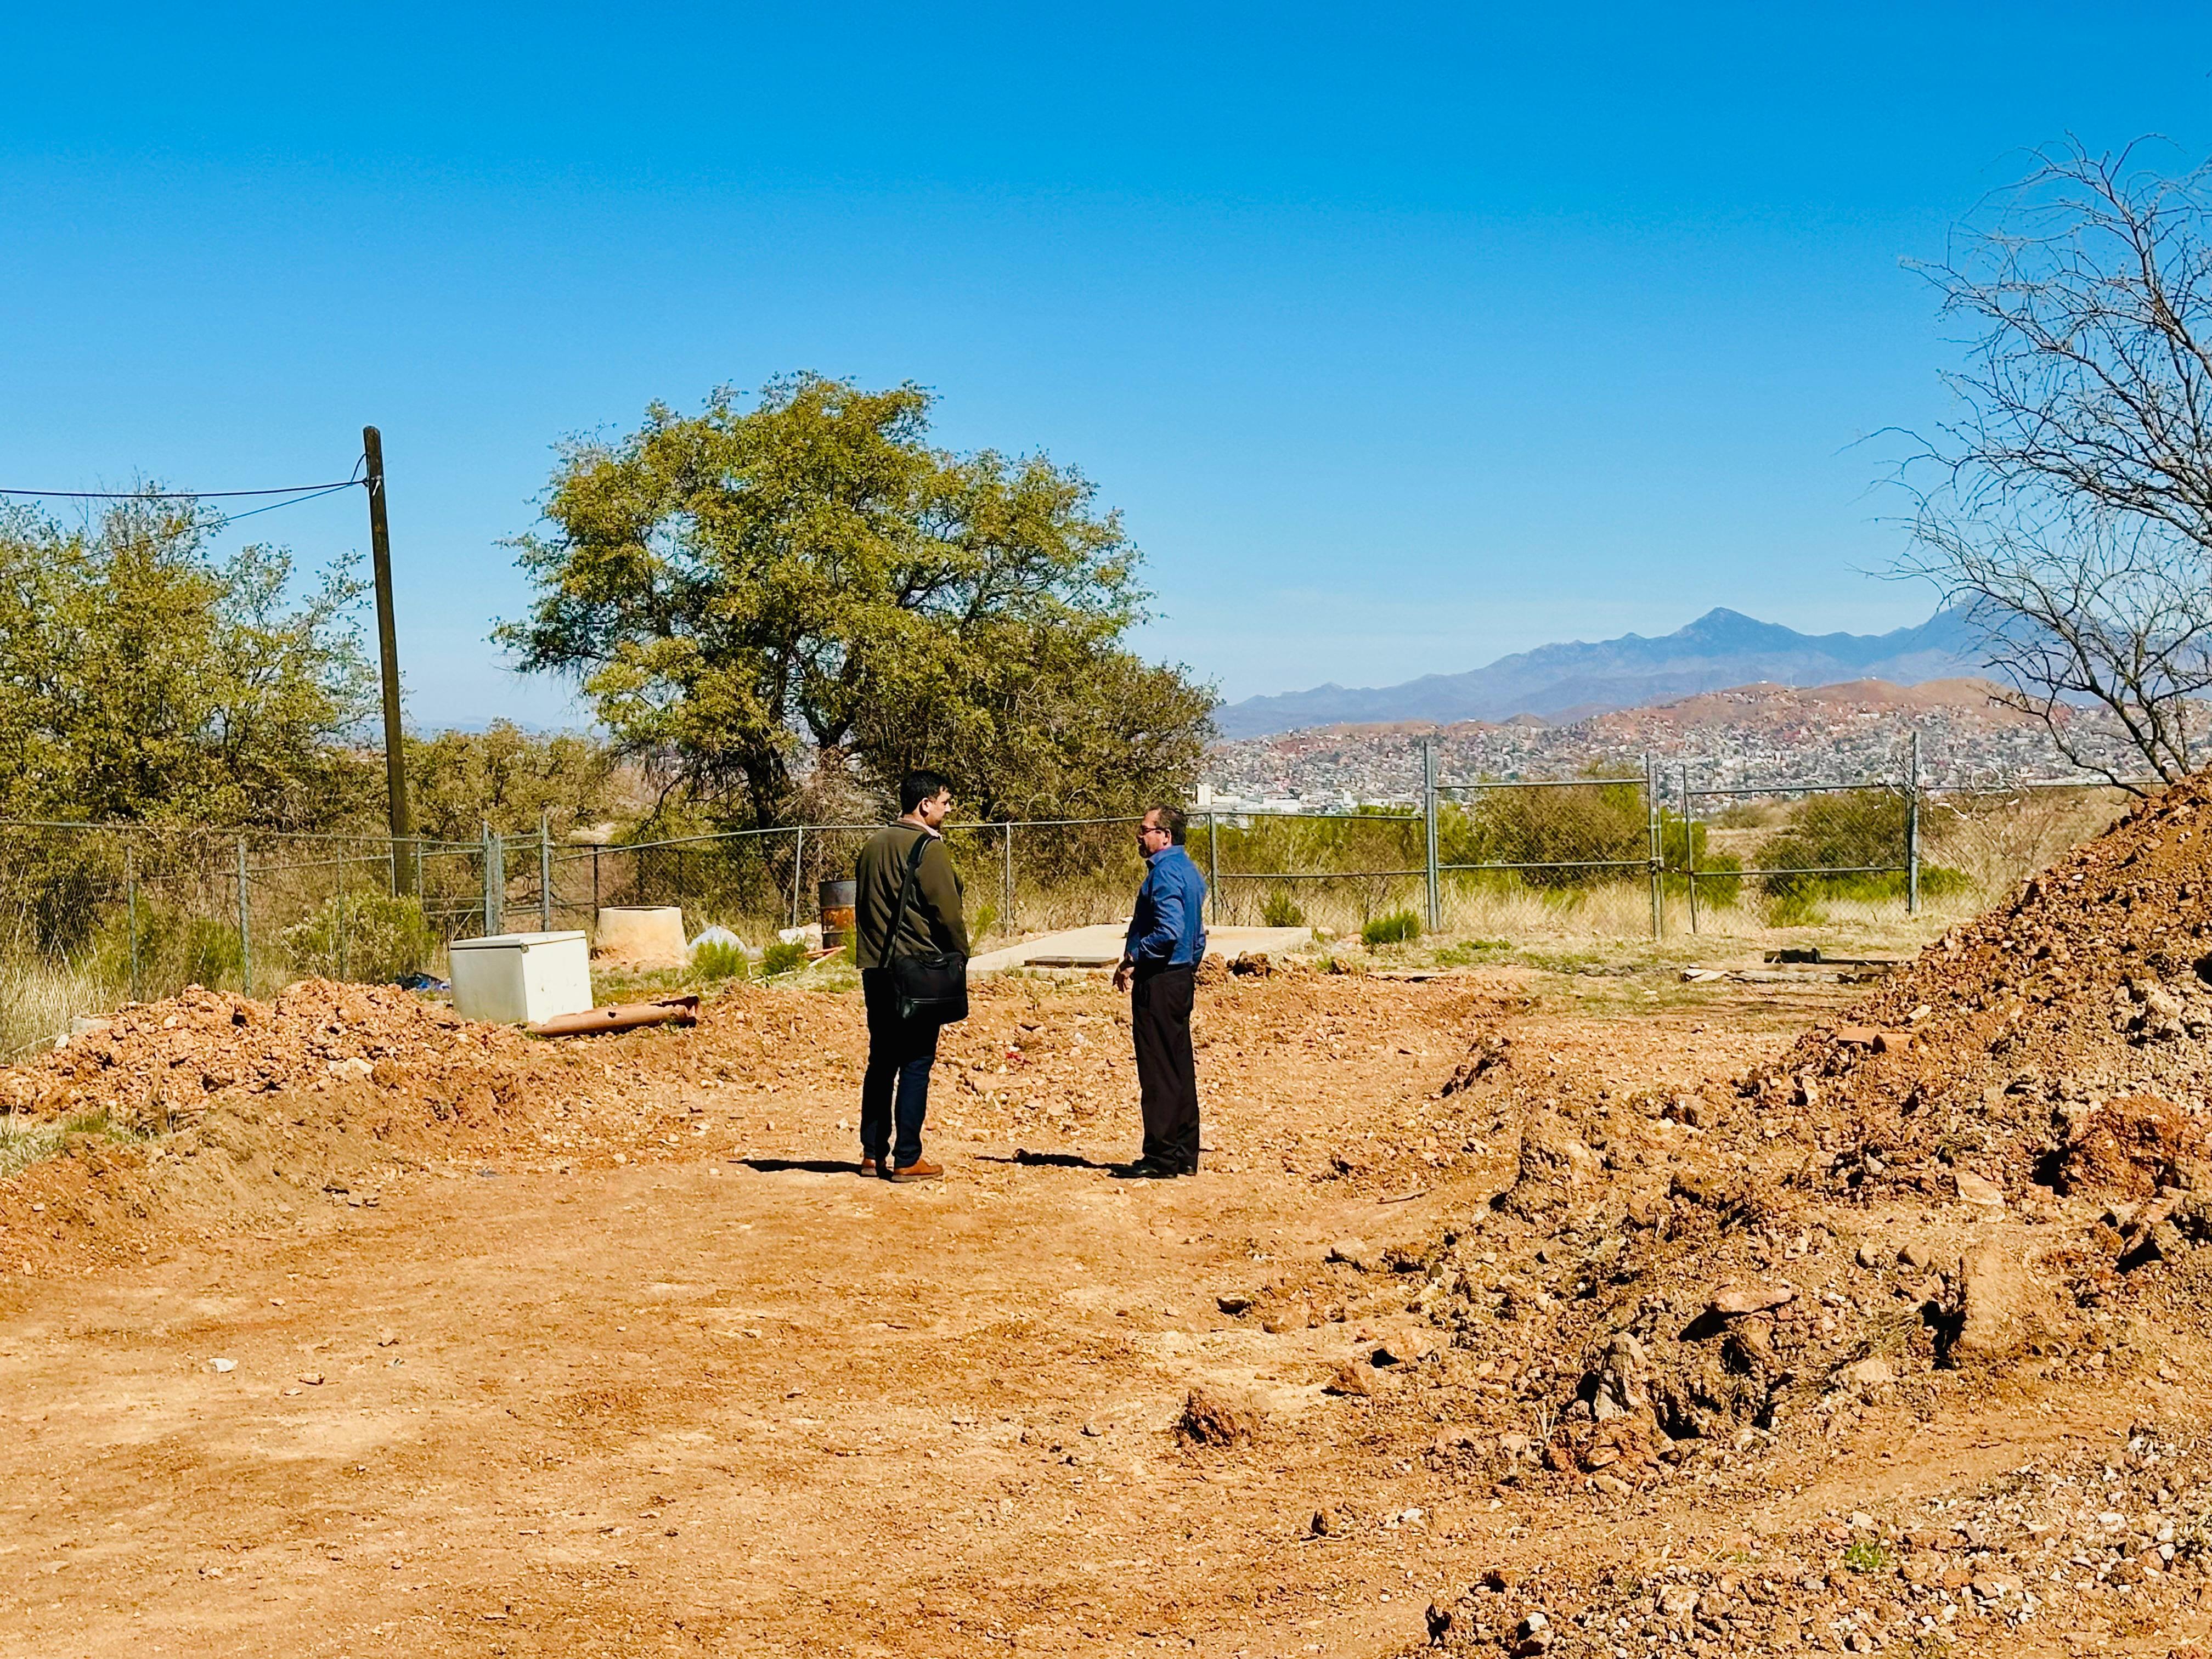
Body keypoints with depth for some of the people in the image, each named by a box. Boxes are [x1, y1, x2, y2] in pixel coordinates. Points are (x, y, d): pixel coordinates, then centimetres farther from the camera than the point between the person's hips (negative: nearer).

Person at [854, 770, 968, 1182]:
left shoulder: (873, 845, 12)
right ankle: (907, 1160, -2)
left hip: (875, 969, 7)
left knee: (881, 1062, 13)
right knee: (916, 1064, -3)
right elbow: (947, 912, -14)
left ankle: (873, 1154, 16)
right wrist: (959, 956, -1)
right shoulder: (928, 848, -12)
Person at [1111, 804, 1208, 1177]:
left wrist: (1133, 960, -17)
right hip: (1182, 978, 10)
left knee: (1158, 1071, -6)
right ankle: (1185, 1154, 16)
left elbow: (1169, 931, -25)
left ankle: (1161, 1158, -3)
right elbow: (1196, 935, 20)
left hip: (1158, 982, -10)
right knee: (1181, 1069, 12)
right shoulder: (1189, 870, 15)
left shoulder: (1165, 872, -16)